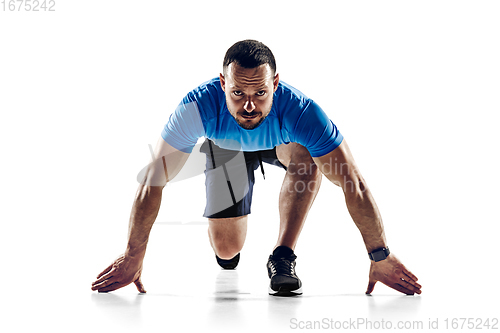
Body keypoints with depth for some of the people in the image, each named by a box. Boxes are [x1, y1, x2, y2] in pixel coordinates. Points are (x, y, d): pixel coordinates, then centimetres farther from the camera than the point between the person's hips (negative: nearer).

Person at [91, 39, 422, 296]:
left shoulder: (300, 111, -43)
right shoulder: (198, 107, -41)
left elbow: (354, 185, -38)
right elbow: (153, 182, -32)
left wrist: (381, 257, -35)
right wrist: (133, 256, -28)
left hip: (281, 141, -1)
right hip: (226, 146, 1)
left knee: (307, 158, -36)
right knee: (227, 250, -4)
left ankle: (283, 257, -21)